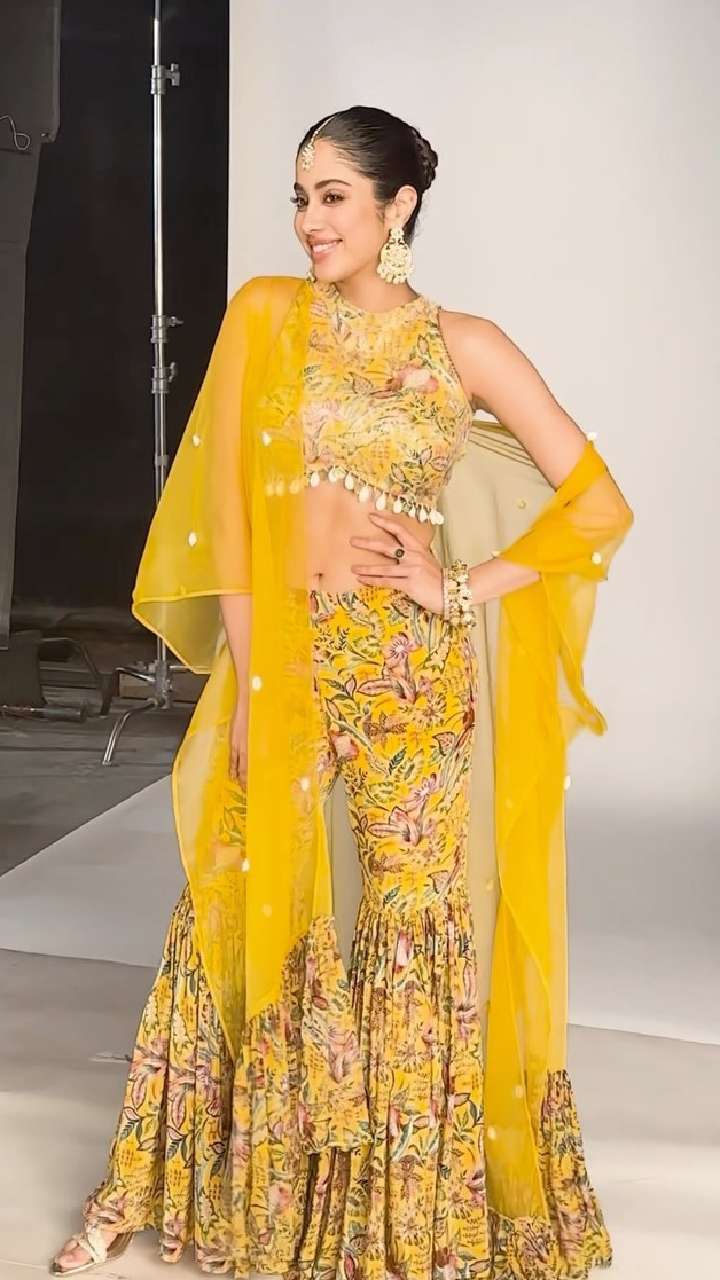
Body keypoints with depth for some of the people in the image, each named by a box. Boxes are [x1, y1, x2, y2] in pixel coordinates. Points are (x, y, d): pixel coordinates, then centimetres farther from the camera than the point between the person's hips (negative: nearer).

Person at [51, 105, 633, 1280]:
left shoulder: (464, 346, -1)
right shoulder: (267, 315, 2)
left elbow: (599, 506, -1)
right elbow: (228, 499, -3)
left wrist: (463, 591, -6)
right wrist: (248, 677, -8)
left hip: (407, 674, -1)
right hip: (280, 658, 1)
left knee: (408, 929, 6)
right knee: (237, 916, 8)